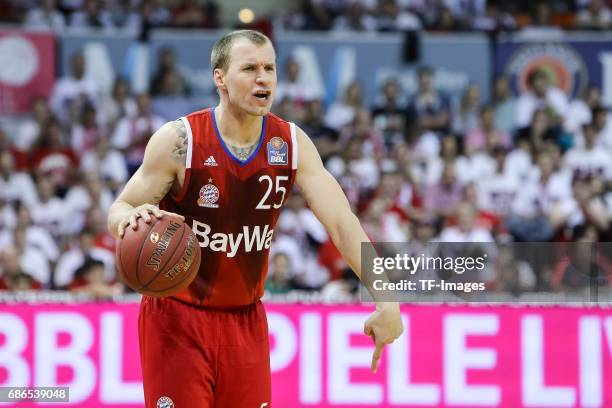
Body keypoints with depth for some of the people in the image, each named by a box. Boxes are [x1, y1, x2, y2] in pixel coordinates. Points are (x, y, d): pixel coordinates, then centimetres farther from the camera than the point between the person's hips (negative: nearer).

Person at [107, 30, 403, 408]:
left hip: (246, 319, 4)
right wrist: (132, 218, -34)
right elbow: (117, 211, -7)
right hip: (178, 317, -4)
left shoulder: (292, 143, -5)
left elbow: (341, 221, -10)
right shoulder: (179, 140, -15)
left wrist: (386, 300, -21)